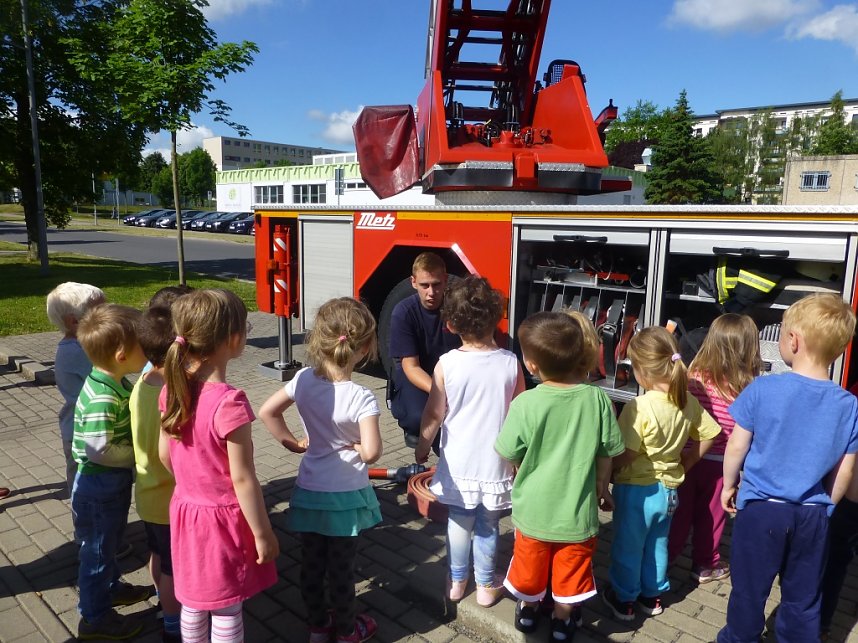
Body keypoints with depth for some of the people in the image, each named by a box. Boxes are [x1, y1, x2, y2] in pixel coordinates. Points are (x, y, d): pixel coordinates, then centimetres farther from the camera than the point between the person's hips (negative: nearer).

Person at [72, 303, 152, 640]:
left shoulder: (116, 383, -2)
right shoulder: (102, 397, -32)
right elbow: (100, 449, -31)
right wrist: (137, 454, -18)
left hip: (115, 478, 9)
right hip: (100, 484, -9)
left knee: (109, 540, 27)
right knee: (98, 547, 10)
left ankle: (110, 587, 49)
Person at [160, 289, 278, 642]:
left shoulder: (172, 391, -7)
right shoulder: (229, 402, -29)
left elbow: (164, 455, 5)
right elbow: (242, 479, -22)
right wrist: (263, 534, -11)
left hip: (186, 509, 7)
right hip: (223, 518, -6)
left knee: (193, 603, 24)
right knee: (226, 612, 13)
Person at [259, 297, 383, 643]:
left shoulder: (304, 380, -11)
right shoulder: (361, 397, -25)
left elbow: (267, 412, -2)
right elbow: (371, 452, -30)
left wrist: (292, 443, 6)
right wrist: (357, 448, -8)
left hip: (309, 491, 4)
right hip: (345, 495, -4)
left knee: (312, 563, 20)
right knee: (341, 567, 15)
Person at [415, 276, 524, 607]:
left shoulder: (447, 363, -14)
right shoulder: (510, 363, -11)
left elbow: (434, 414, -7)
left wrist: (422, 446, 11)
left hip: (458, 463, 0)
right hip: (495, 463, 1)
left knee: (459, 522, 17)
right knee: (488, 526, 15)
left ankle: (456, 582, 33)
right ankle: (486, 586, 31)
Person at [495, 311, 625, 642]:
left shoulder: (525, 403, -25)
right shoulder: (597, 398, -18)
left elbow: (510, 455, -13)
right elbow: (606, 453, -6)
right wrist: (602, 488, 12)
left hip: (534, 509, -1)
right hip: (578, 510, 1)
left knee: (531, 563, 26)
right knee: (570, 570, 24)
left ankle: (527, 610, 48)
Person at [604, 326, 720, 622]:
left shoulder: (639, 406, -28)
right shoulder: (688, 401, -7)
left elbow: (625, 454, -26)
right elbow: (709, 434, 5)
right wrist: (684, 463, 13)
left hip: (636, 489, -6)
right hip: (668, 487, 6)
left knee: (628, 546, 15)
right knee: (658, 544, 24)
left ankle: (624, 598, 31)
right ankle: (652, 595, 40)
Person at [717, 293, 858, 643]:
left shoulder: (762, 389, -17)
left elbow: (736, 447, -9)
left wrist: (729, 485, 8)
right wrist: (825, 505, 17)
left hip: (760, 508, -2)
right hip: (812, 516, 2)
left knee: (749, 590, 16)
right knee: (803, 598, 19)